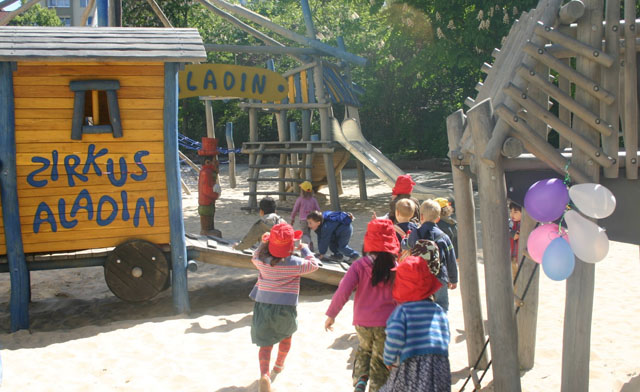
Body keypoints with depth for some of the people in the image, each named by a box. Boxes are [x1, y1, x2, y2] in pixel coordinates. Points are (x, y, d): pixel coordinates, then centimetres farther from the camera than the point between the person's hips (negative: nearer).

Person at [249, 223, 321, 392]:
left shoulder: (261, 260, -5)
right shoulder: (294, 263, -13)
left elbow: (254, 257, 19)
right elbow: (314, 265, 2)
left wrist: (263, 243, 14)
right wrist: (305, 249, 12)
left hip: (262, 306, 2)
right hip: (285, 308, -2)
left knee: (265, 343, 5)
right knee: (286, 335, 27)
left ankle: (264, 374, -17)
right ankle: (278, 366, 44)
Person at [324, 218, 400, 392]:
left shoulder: (359, 265, -11)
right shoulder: (395, 267, -9)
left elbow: (343, 291, -14)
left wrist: (331, 314, -3)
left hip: (362, 322, 1)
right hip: (387, 323, -1)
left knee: (364, 350, 28)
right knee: (380, 364, 12)